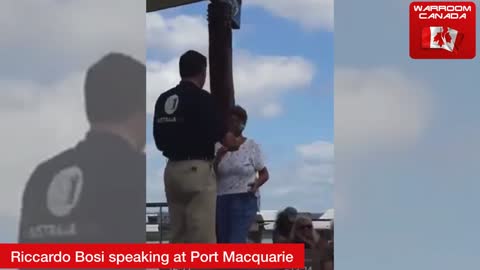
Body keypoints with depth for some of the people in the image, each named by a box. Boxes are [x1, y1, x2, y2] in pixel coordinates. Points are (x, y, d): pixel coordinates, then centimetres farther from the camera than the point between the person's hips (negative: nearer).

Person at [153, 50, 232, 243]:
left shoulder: (163, 99, 10)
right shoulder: (202, 98, -10)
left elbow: (159, 141, 13)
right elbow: (220, 134, -6)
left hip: (172, 170, 7)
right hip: (197, 170, -7)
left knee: (178, 236, 9)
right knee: (203, 237, -6)